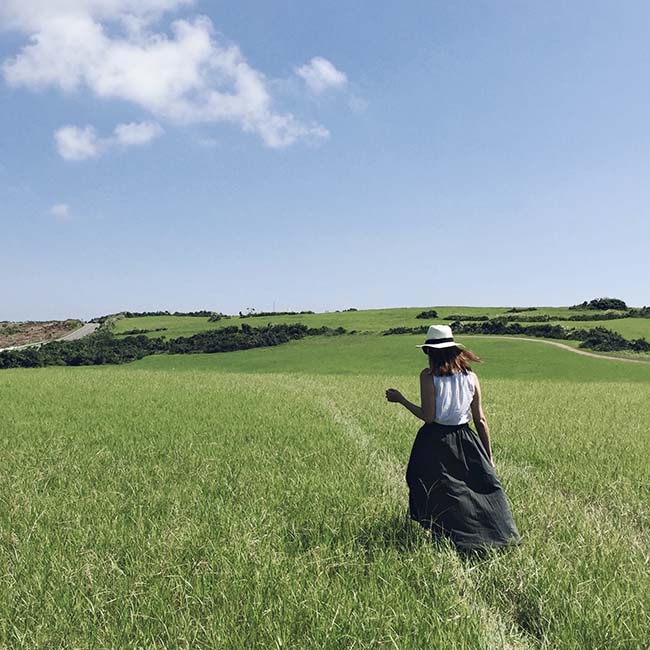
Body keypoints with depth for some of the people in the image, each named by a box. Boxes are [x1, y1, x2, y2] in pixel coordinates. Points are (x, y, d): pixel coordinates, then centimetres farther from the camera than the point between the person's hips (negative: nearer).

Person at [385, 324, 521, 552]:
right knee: (486, 488, 12)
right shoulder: (471, 376, 3)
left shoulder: (428, 375, -9)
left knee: (436, 496, 9)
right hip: (466, 441, 3)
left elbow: (428, 416, -13)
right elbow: (480, 420, 5)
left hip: (435, 442, -3)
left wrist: (401, 399, -2)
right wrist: (489, 457, 12)